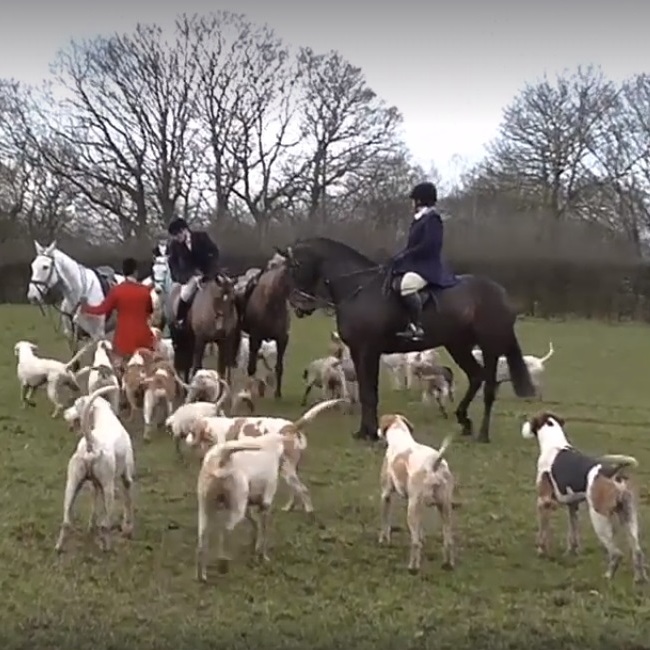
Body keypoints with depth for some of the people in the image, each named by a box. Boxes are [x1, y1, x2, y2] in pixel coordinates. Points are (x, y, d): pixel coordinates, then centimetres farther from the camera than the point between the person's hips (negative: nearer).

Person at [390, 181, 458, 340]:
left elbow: (428, 246, -21)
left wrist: (405, 255, -17)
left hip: (427, 266, -11)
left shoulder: (431, 219, -11)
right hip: (414, 265, 11)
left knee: (406, 284, -36)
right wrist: (402, 256, 7)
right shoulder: (420, 219, 18)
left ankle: (417, 327, -37)